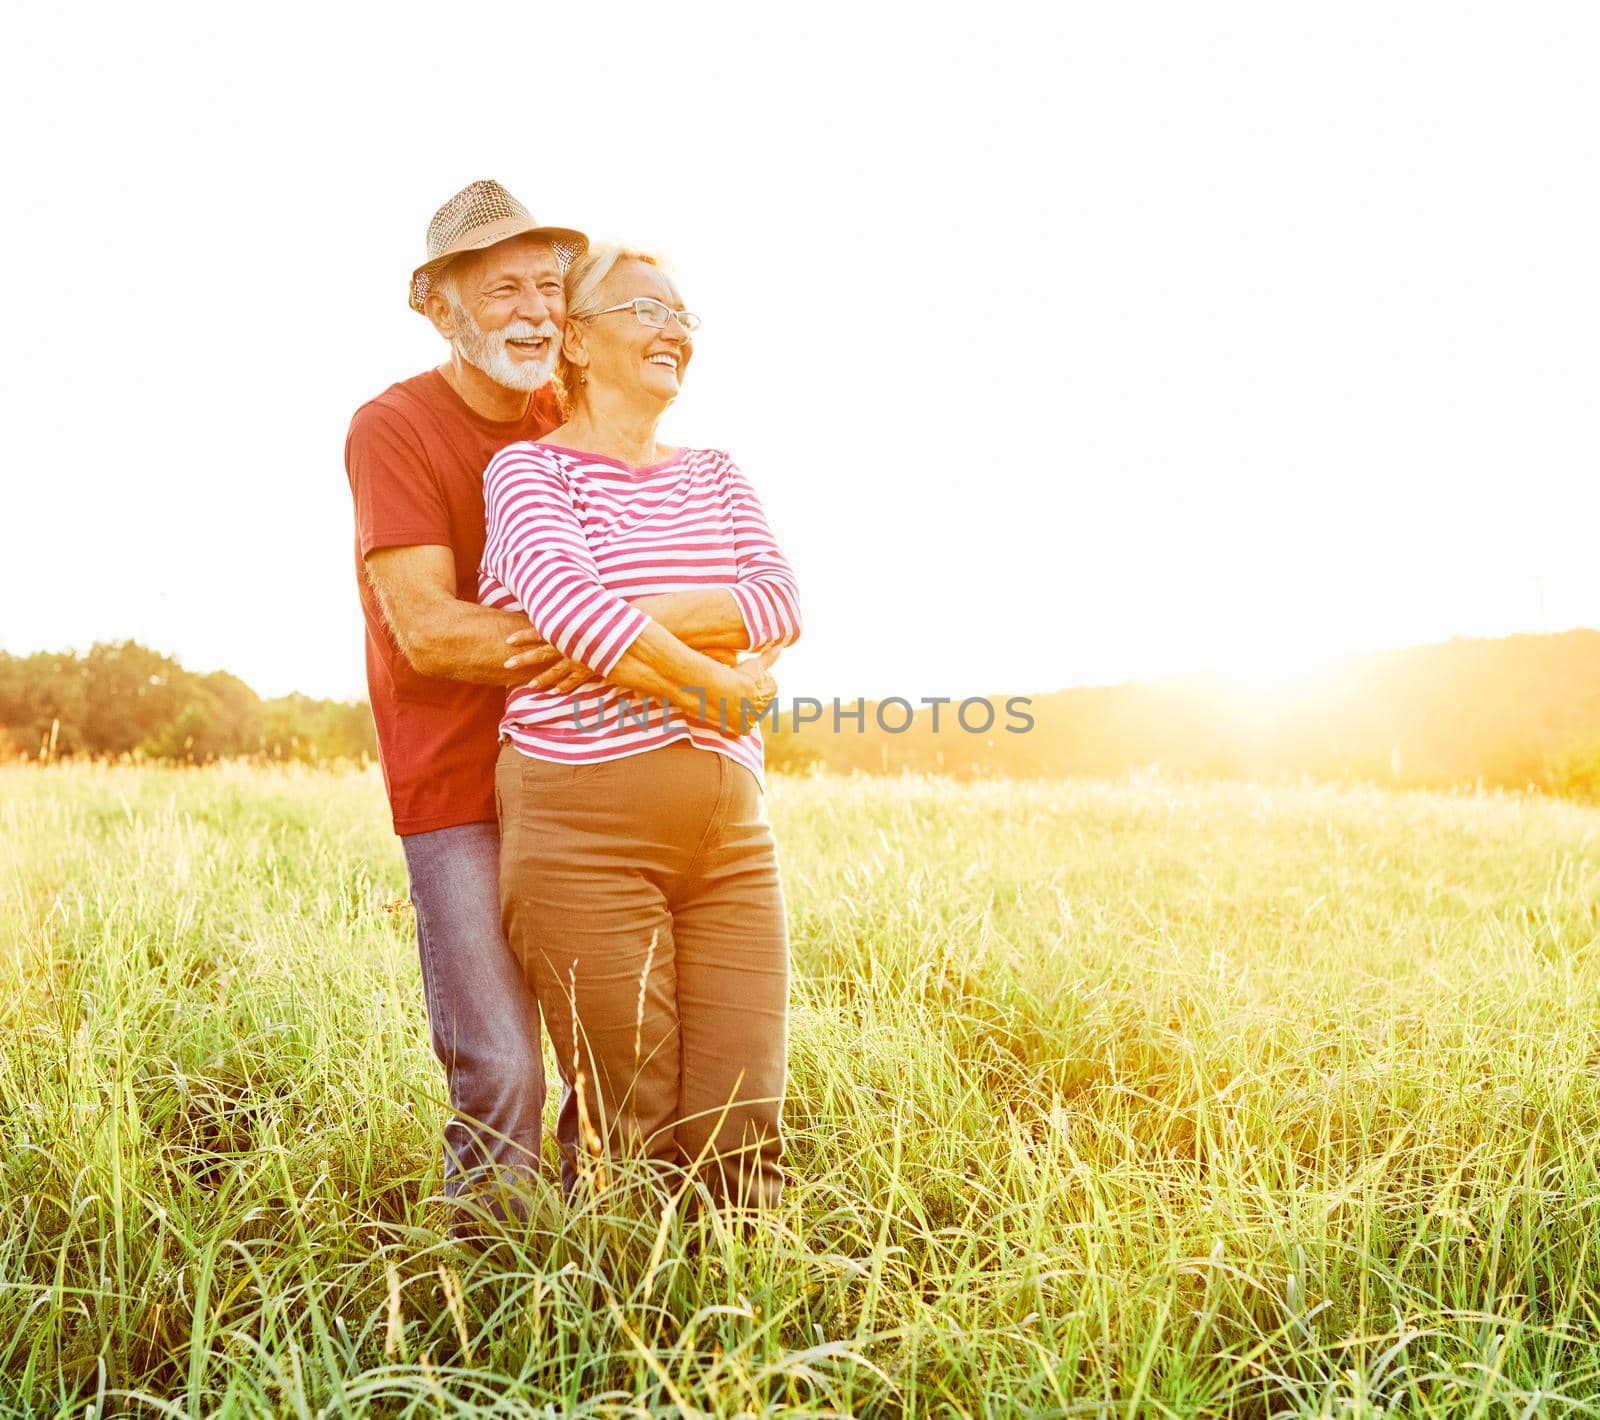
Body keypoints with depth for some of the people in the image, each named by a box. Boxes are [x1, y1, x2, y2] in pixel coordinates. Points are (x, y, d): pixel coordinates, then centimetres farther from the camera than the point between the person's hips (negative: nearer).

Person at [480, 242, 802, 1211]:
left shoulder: (716, 477, 18)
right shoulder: (530, 469, 2)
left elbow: (783, 604, 0)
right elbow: (569, 604, -18)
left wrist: (637, 621, -12)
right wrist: (718, 692, -11)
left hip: (732, 829, 5)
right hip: (583, 831, -5)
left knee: (745, 1136, 3)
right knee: (639, 1141, 1)